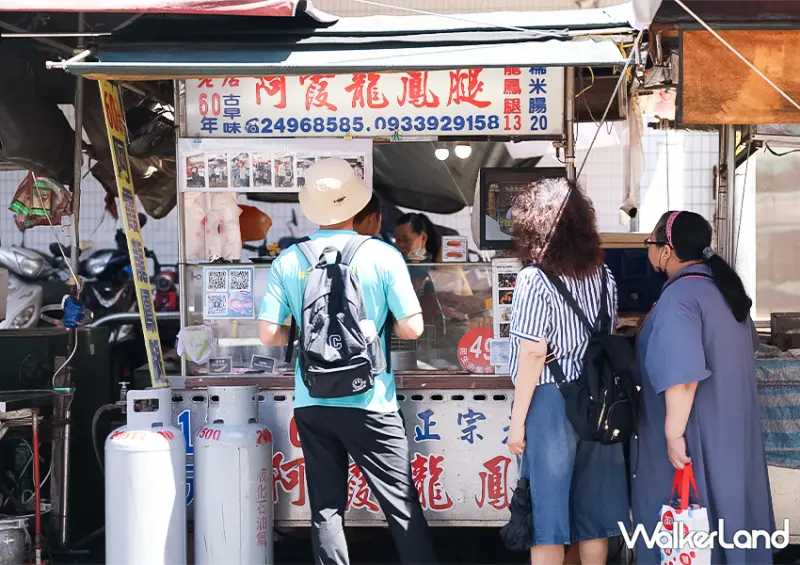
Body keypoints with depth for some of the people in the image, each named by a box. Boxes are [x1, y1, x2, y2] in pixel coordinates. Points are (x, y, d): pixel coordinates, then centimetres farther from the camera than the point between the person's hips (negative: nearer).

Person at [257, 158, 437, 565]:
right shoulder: (382, 256, -7)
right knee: (402, 506, 5)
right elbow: (412, 329, -8)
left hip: (312, 404, 3)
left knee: (326, 508, 9)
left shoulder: (288, 261, -1)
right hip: (369, 404, -2)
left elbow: (268, 334, -2)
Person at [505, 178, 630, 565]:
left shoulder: (535, 279, -13)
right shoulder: (603, 275, 5)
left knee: (547, 506, 2)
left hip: (551, 402, -6)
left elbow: (533, 356, -15)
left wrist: (518, 419, -9)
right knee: (593, 504, 13)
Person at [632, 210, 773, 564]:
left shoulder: (679, 297, -21)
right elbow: (748, 345, 23)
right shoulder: (724, 286, 7)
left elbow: (683, 375, -28)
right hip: (731, 424, 9)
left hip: (697, 432, -9)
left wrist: (674, 433, -23)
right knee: (726, 505, 17)